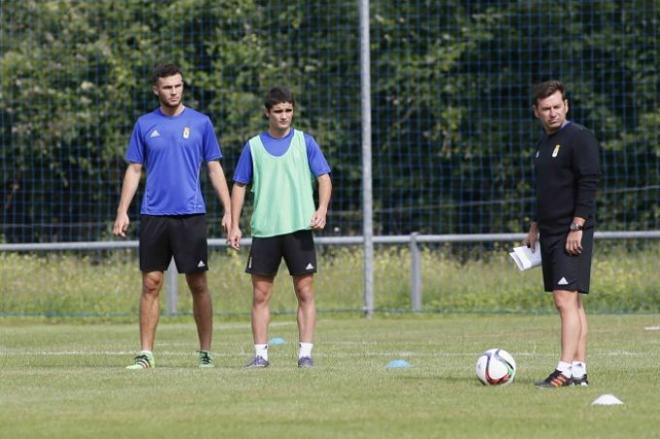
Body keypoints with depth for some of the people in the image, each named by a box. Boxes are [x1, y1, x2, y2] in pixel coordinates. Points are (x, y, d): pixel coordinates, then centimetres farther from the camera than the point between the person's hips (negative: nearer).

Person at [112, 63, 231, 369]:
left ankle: (206, 352, 8)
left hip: (191, 214, -1)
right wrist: (122, 212, 2)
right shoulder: (145, 125, 7)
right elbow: (134, 170, 11)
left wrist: (228, 210, 0)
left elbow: (214, 168, 7)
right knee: (151, 284, 0)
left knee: (198, 285, 0)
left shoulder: (200, 123, 4)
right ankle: (146, 354, 2)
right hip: (153, 215, 1)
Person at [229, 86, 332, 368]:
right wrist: (234, 225, 4)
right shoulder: (254, 146, 7)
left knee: (305, 292, -2)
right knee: (260, 294, 0)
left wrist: (322, 210, -14)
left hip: (299, 228, -1)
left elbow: (324, 177, 3)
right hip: (264, 229, 1)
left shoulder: (304, 142, 5)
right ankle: (260, 354, 5)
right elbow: (239, 186, 11)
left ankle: (305, 353, 1)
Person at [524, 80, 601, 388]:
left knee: (566, 298, -15)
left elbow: (589, 184, -16)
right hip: (550, 233, 9)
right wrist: (535, 227, 23)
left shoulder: (579, 138, -10)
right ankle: (579, 370, 12)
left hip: (572, 234, -9)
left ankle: (566, 370, -19)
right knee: (568, 302, 10)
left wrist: (576, 228, -20)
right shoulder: (544, 142, 18)